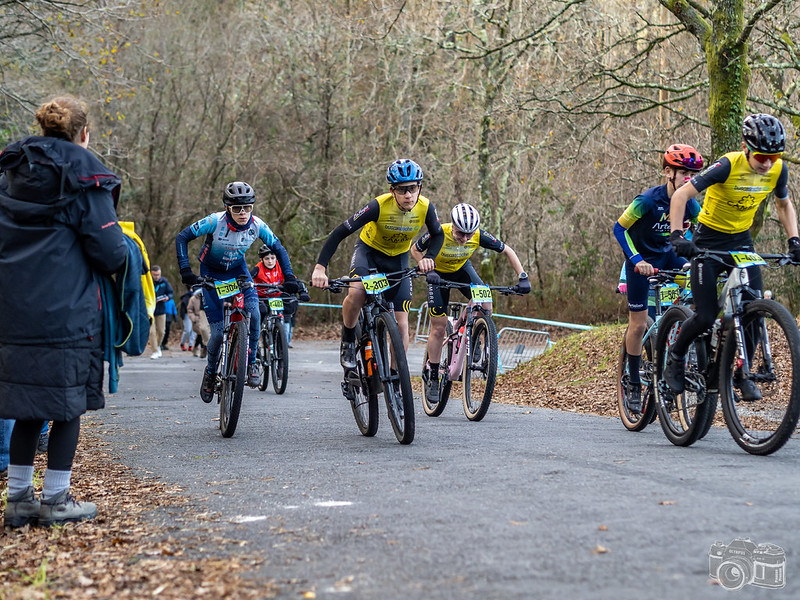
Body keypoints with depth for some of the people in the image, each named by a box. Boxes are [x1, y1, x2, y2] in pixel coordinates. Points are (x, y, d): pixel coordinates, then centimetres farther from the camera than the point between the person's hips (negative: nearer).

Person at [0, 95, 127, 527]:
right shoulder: (84, 177, -6)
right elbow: (109, 251, -9)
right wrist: (123, 252, 11)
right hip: (67, 313, -6)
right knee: (68, 406, 5)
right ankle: (56, 501, 9)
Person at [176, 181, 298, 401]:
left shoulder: (257, 226, -21)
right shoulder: (214, 222, -29)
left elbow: (279, 249, -7)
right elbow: (182, 238, -22)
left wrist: (289, 277, -18)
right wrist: (185, 271, -32)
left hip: (238, 271, 2)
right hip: (211, 274, -2)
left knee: (254, 314, -25)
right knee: (219, 332, -10)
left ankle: (250, 362, -3)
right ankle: (211, 372, 18)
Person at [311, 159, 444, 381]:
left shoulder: (426, 207, -23)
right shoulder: (379, 206, -32)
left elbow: (438, 235, -2)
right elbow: (341, 232, -31)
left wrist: (428, 257, -22)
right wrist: (320, 267, -41)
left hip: (398, 258, 3)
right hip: (369, 250, -3)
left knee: (401, 323, -6)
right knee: (356, 292, -35)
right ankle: (347, 341, -9)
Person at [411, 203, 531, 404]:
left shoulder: (479, 236, -29)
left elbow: (507, 251, -15)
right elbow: (415, 250, -16)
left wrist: (522, 277, -26)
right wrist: (428, 270, -32)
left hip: (462, 269, 2)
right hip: (438, 274, -2)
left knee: (485, 303, -25)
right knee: (438, 328, -5)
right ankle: (431, 376, 9)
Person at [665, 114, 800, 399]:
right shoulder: (728, 165, -25)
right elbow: (681, 195, -27)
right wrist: (677, 235, -38)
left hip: (742, 241, 4)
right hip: (709, 241, -4)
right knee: (706, 317, -9)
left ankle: (742, 374, 8)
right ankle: (676, 355, 19)